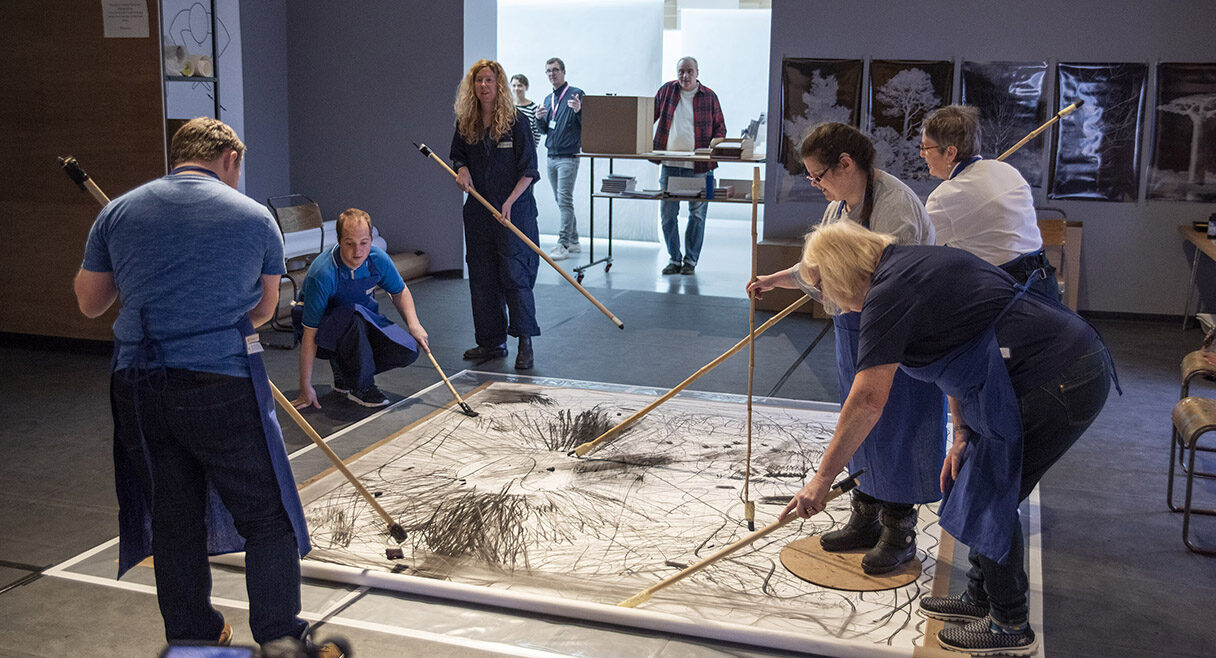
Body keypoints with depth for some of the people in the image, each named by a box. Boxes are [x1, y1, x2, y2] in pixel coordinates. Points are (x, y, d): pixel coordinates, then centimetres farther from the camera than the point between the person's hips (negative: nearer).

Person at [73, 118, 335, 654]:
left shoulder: (117, 212, 7)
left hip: (136, 388, 4)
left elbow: (89, 303, 15)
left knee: (173, 520, 16)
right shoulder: (255, 217, 1)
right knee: (267, 518, 7)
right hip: (223, 384, -4)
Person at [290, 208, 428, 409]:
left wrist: (413, 324, -11)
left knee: (408, 351, -17)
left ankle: (344, 375, 6)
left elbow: (400, 291, 8)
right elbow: (309, 334, -28)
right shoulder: (322, 273, -31)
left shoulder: (379, 259, -15)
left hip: (364, 321, 6)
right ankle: (361, 386, -17)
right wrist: (306, 388, -27)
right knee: (355, 315, -39)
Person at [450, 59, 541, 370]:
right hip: (478, 209, 6)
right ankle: (492, 341, 18)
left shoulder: (516, 121, -7)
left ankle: (525, 341, -1)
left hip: (515, 209, -5)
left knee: (514, 273, -9)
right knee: (481, 276, 8)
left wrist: (509, 202, -18)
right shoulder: (466, 123, 7)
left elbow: (529, 170, -8)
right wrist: (462, 170, -1)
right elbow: (459, 156, 22)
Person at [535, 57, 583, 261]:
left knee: (565, 200, -12)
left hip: (568, 156, -8)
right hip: (552, 156, 8)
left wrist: (579, 111, -27)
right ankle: (573, 242, 18)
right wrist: (539, 119, -1)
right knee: (560, 200, 10)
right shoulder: (548, 99, 17)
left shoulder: (576, 94, -4)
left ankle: (563, 245, -13)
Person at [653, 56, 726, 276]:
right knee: (667, 214, 3)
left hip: (698, 167, -1)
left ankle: (690, 260, 14)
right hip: (669, 165, 2)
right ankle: (674, 259, 15)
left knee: (697, 213, 3)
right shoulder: (666, 91, 8)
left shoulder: (709, 96, 5)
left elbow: (720, 127, 10)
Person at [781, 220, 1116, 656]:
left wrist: (823, 478, -11)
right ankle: (980, 597, 35)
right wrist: (963, 435, 16)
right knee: (979, 485, 19)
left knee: (992, 499, 2)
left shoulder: (888, 293, -15)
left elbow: (868, 401, -18)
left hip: (1056, 385, -10)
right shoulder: (914, 264, 16)